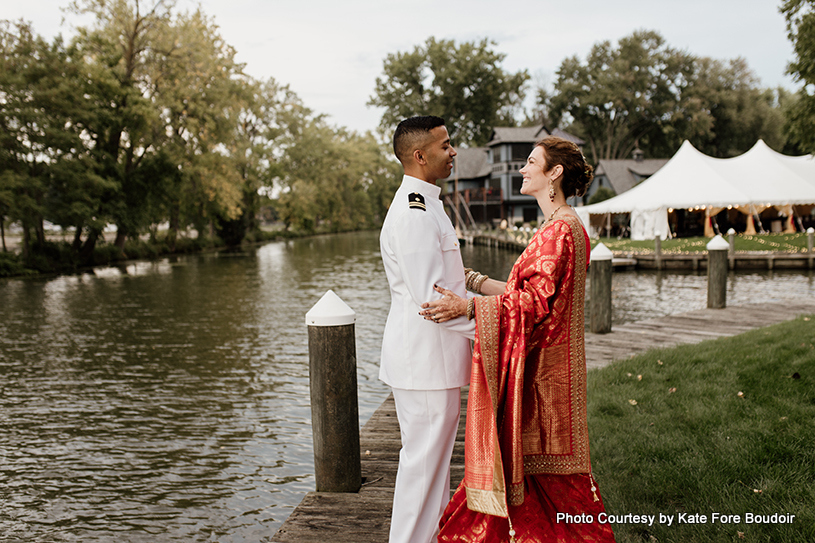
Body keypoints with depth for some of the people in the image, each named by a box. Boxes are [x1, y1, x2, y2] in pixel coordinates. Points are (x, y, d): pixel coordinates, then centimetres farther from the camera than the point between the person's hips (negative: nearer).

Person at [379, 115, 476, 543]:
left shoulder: (425, 204, 15)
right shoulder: (413, 213, -20)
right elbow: (431, 297, -25)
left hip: (433, 355, 11)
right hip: (425, 360, -11)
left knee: (435, 455, 21)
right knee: (423, 458, 1)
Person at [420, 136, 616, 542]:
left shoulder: (560, 230, -17)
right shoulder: (561, 227, 14)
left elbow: (535, 301, -24)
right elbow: (528, 292, 15)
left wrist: (467, 307, -28)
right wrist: (474, 281, 16)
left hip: (543, 368, -10)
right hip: (537, 362, 10)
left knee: (538, 462, 1)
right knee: (532, 459, 16)